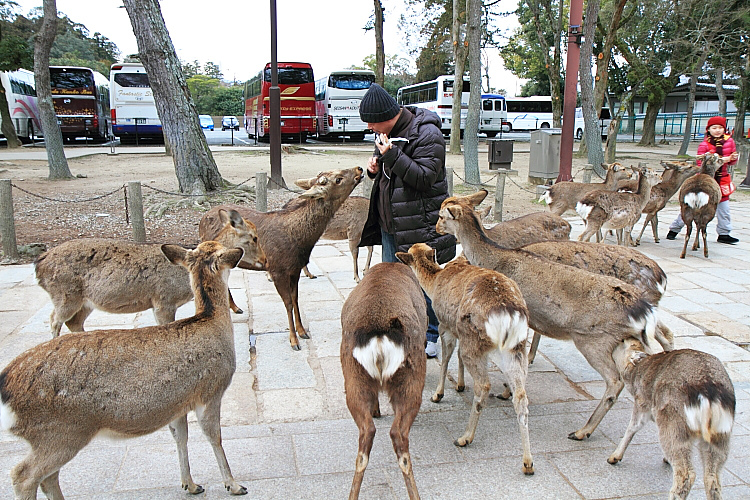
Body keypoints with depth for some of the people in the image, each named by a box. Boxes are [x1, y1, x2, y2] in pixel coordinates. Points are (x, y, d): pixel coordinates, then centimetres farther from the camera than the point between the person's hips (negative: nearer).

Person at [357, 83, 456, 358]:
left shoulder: (427, 134, -17)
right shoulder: (388, 131, 9)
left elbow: (425, 177, -23)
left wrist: (392, 155, -27)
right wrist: (375, 166, -1)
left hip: (419, 223, -8)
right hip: (390, 222, 8)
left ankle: (432, 335, 20)